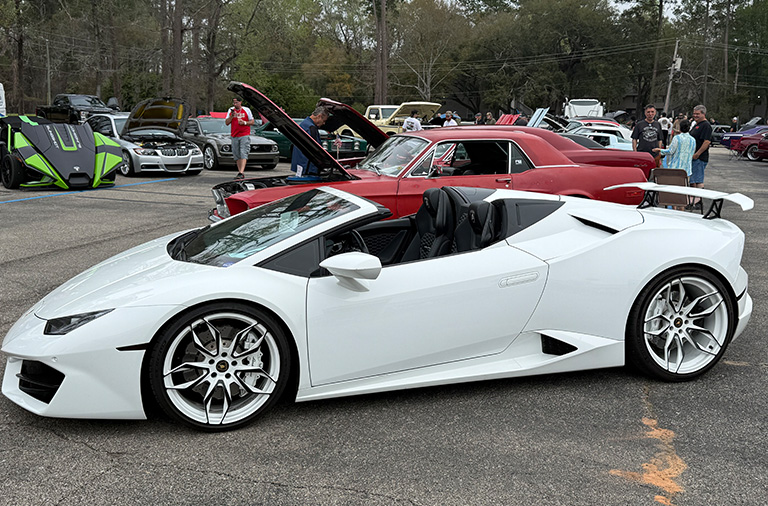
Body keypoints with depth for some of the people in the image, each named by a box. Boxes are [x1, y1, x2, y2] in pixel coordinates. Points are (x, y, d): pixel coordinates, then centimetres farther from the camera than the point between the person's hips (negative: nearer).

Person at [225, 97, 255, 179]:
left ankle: (241, 173, -23)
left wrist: (244, 122, -11)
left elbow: (252, 121, 7)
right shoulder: (230, 110, 13)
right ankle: (240, 171, 10)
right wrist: (232, 116, -8)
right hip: (234, 136, 4)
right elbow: (226, 122, 9)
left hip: (245, 135, -4)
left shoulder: (246, 110, 6)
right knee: (237, 155, 3)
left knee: (243, 154, -14)